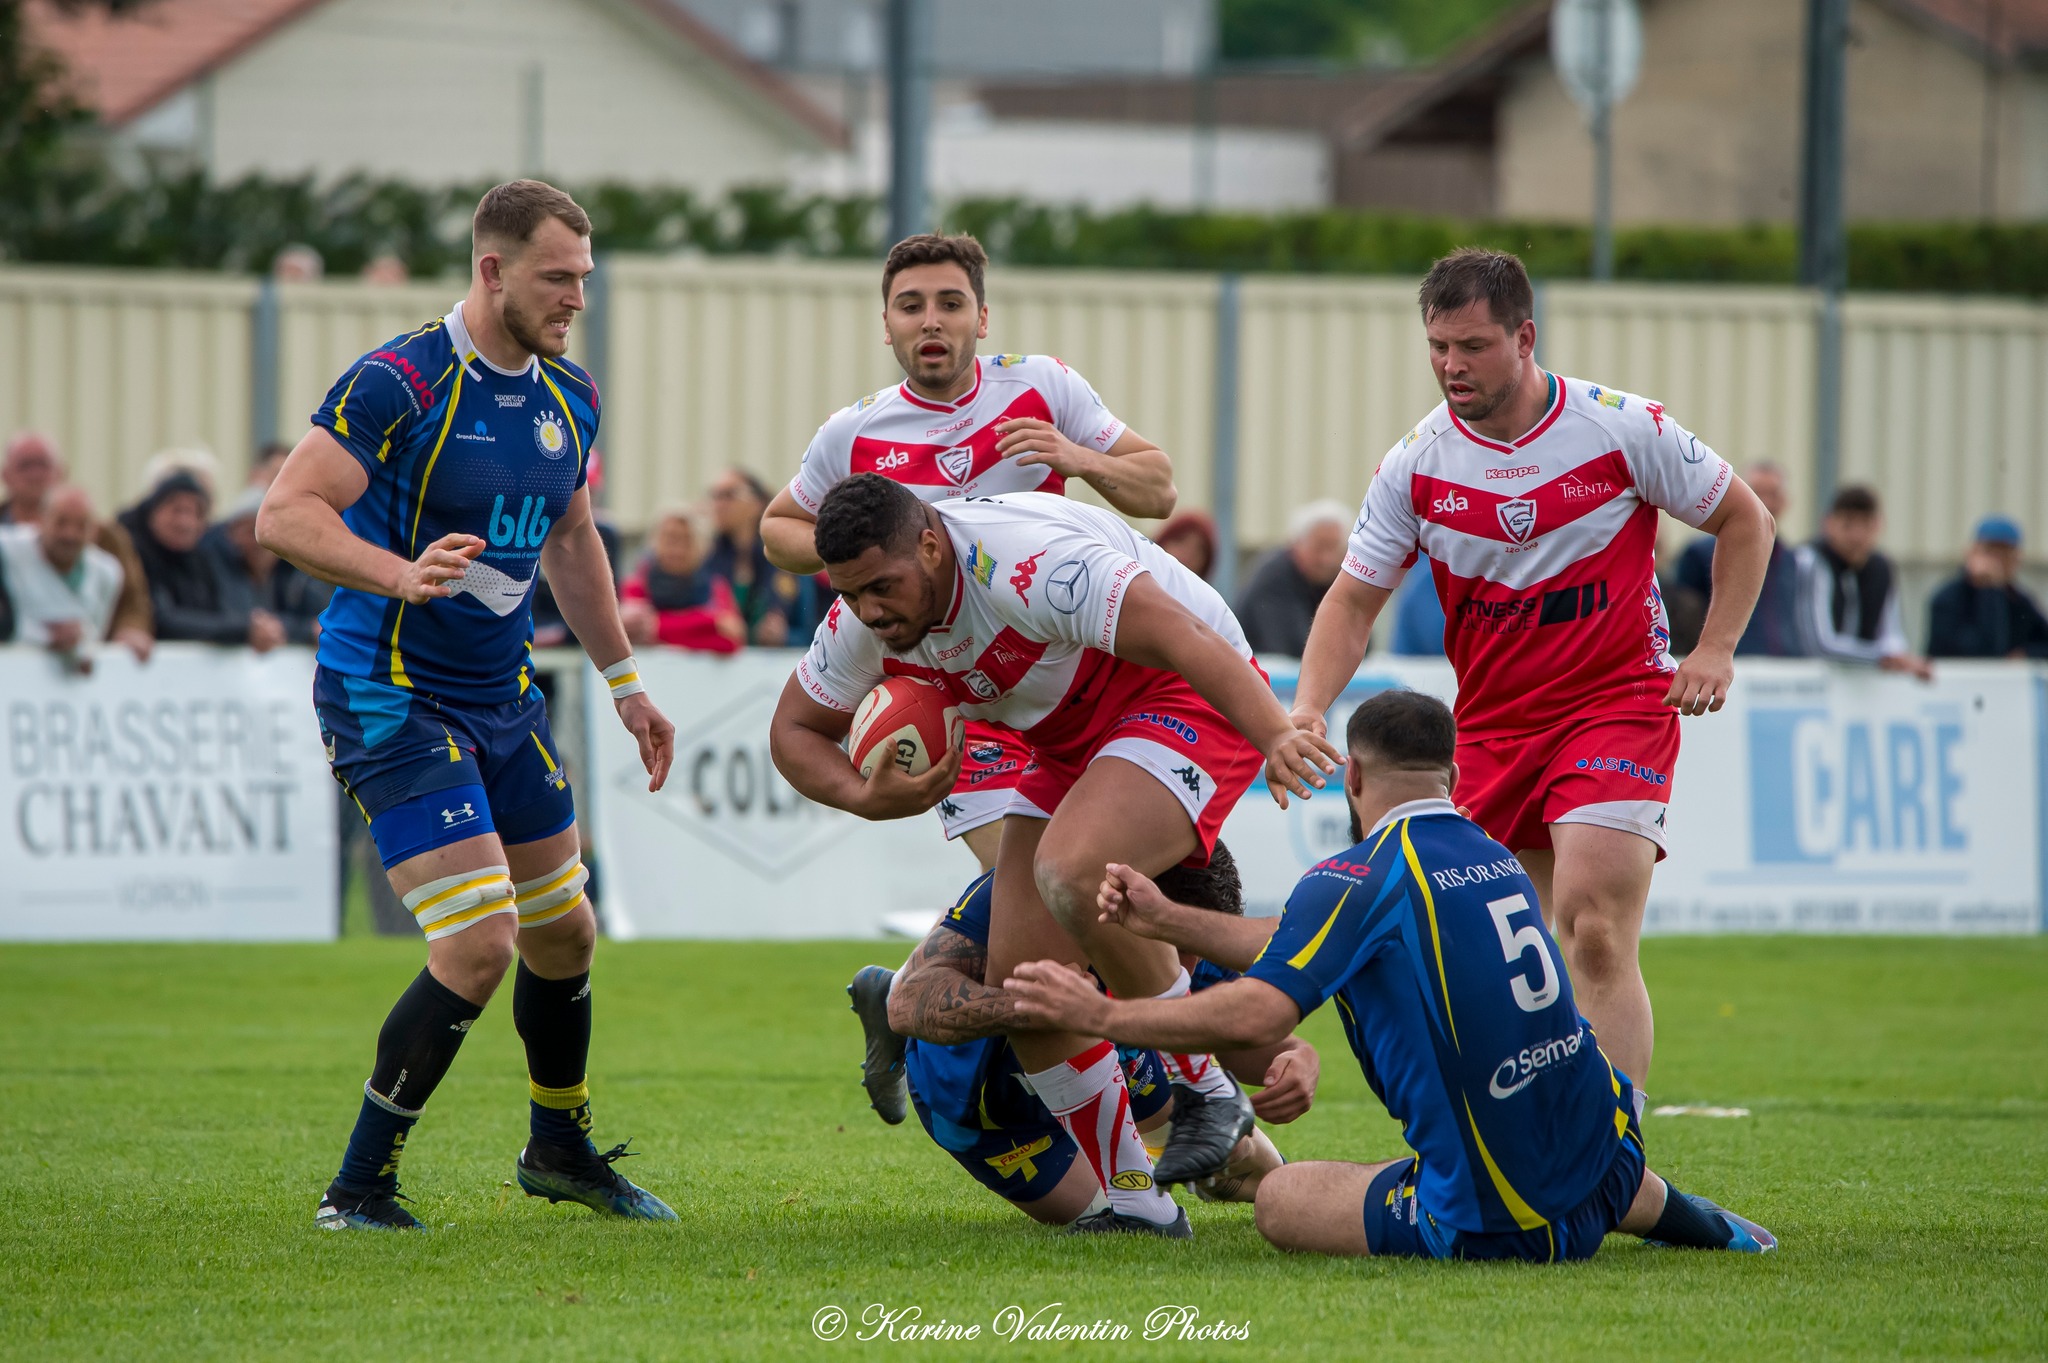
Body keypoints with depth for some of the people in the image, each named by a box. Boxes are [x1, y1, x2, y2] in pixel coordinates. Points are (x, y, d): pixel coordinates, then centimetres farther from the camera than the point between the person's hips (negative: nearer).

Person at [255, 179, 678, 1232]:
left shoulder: (569, 396, 6)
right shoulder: (400, 383, -18)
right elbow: (284, 515, -23)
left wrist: (624, 684, 24)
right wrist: (401, 574, -39)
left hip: (502, 697, 8)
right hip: (388, 698, -8)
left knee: (562, 932, 16)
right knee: (479, 945, -17)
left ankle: (559, 1149, 40)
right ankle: (358, 1189, -7)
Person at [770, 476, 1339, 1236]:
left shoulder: (1024, 561, -32)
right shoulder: (866, 616, -6)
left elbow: (1184, 637, -37)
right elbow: (795, 731, 8)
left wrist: (1275, 735, -50)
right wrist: (867, 797, -14)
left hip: (1187, 700, -8)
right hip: (1073, 742, 9)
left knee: (1070, 874, -34)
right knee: (1021, 973, -6)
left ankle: (1209, 1092, -15)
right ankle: (1132, 1201, 6)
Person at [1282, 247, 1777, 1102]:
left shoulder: (1622, 429, -9)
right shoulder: (1415, 464, -2)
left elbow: (1744, 520, 4)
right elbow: (1355, 598, 4)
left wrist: (1714, 650, -5)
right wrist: (1309, 705, -13)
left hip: (1617, 704, -4)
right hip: (1491, 725, 4)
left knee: (1594, 933, -19)